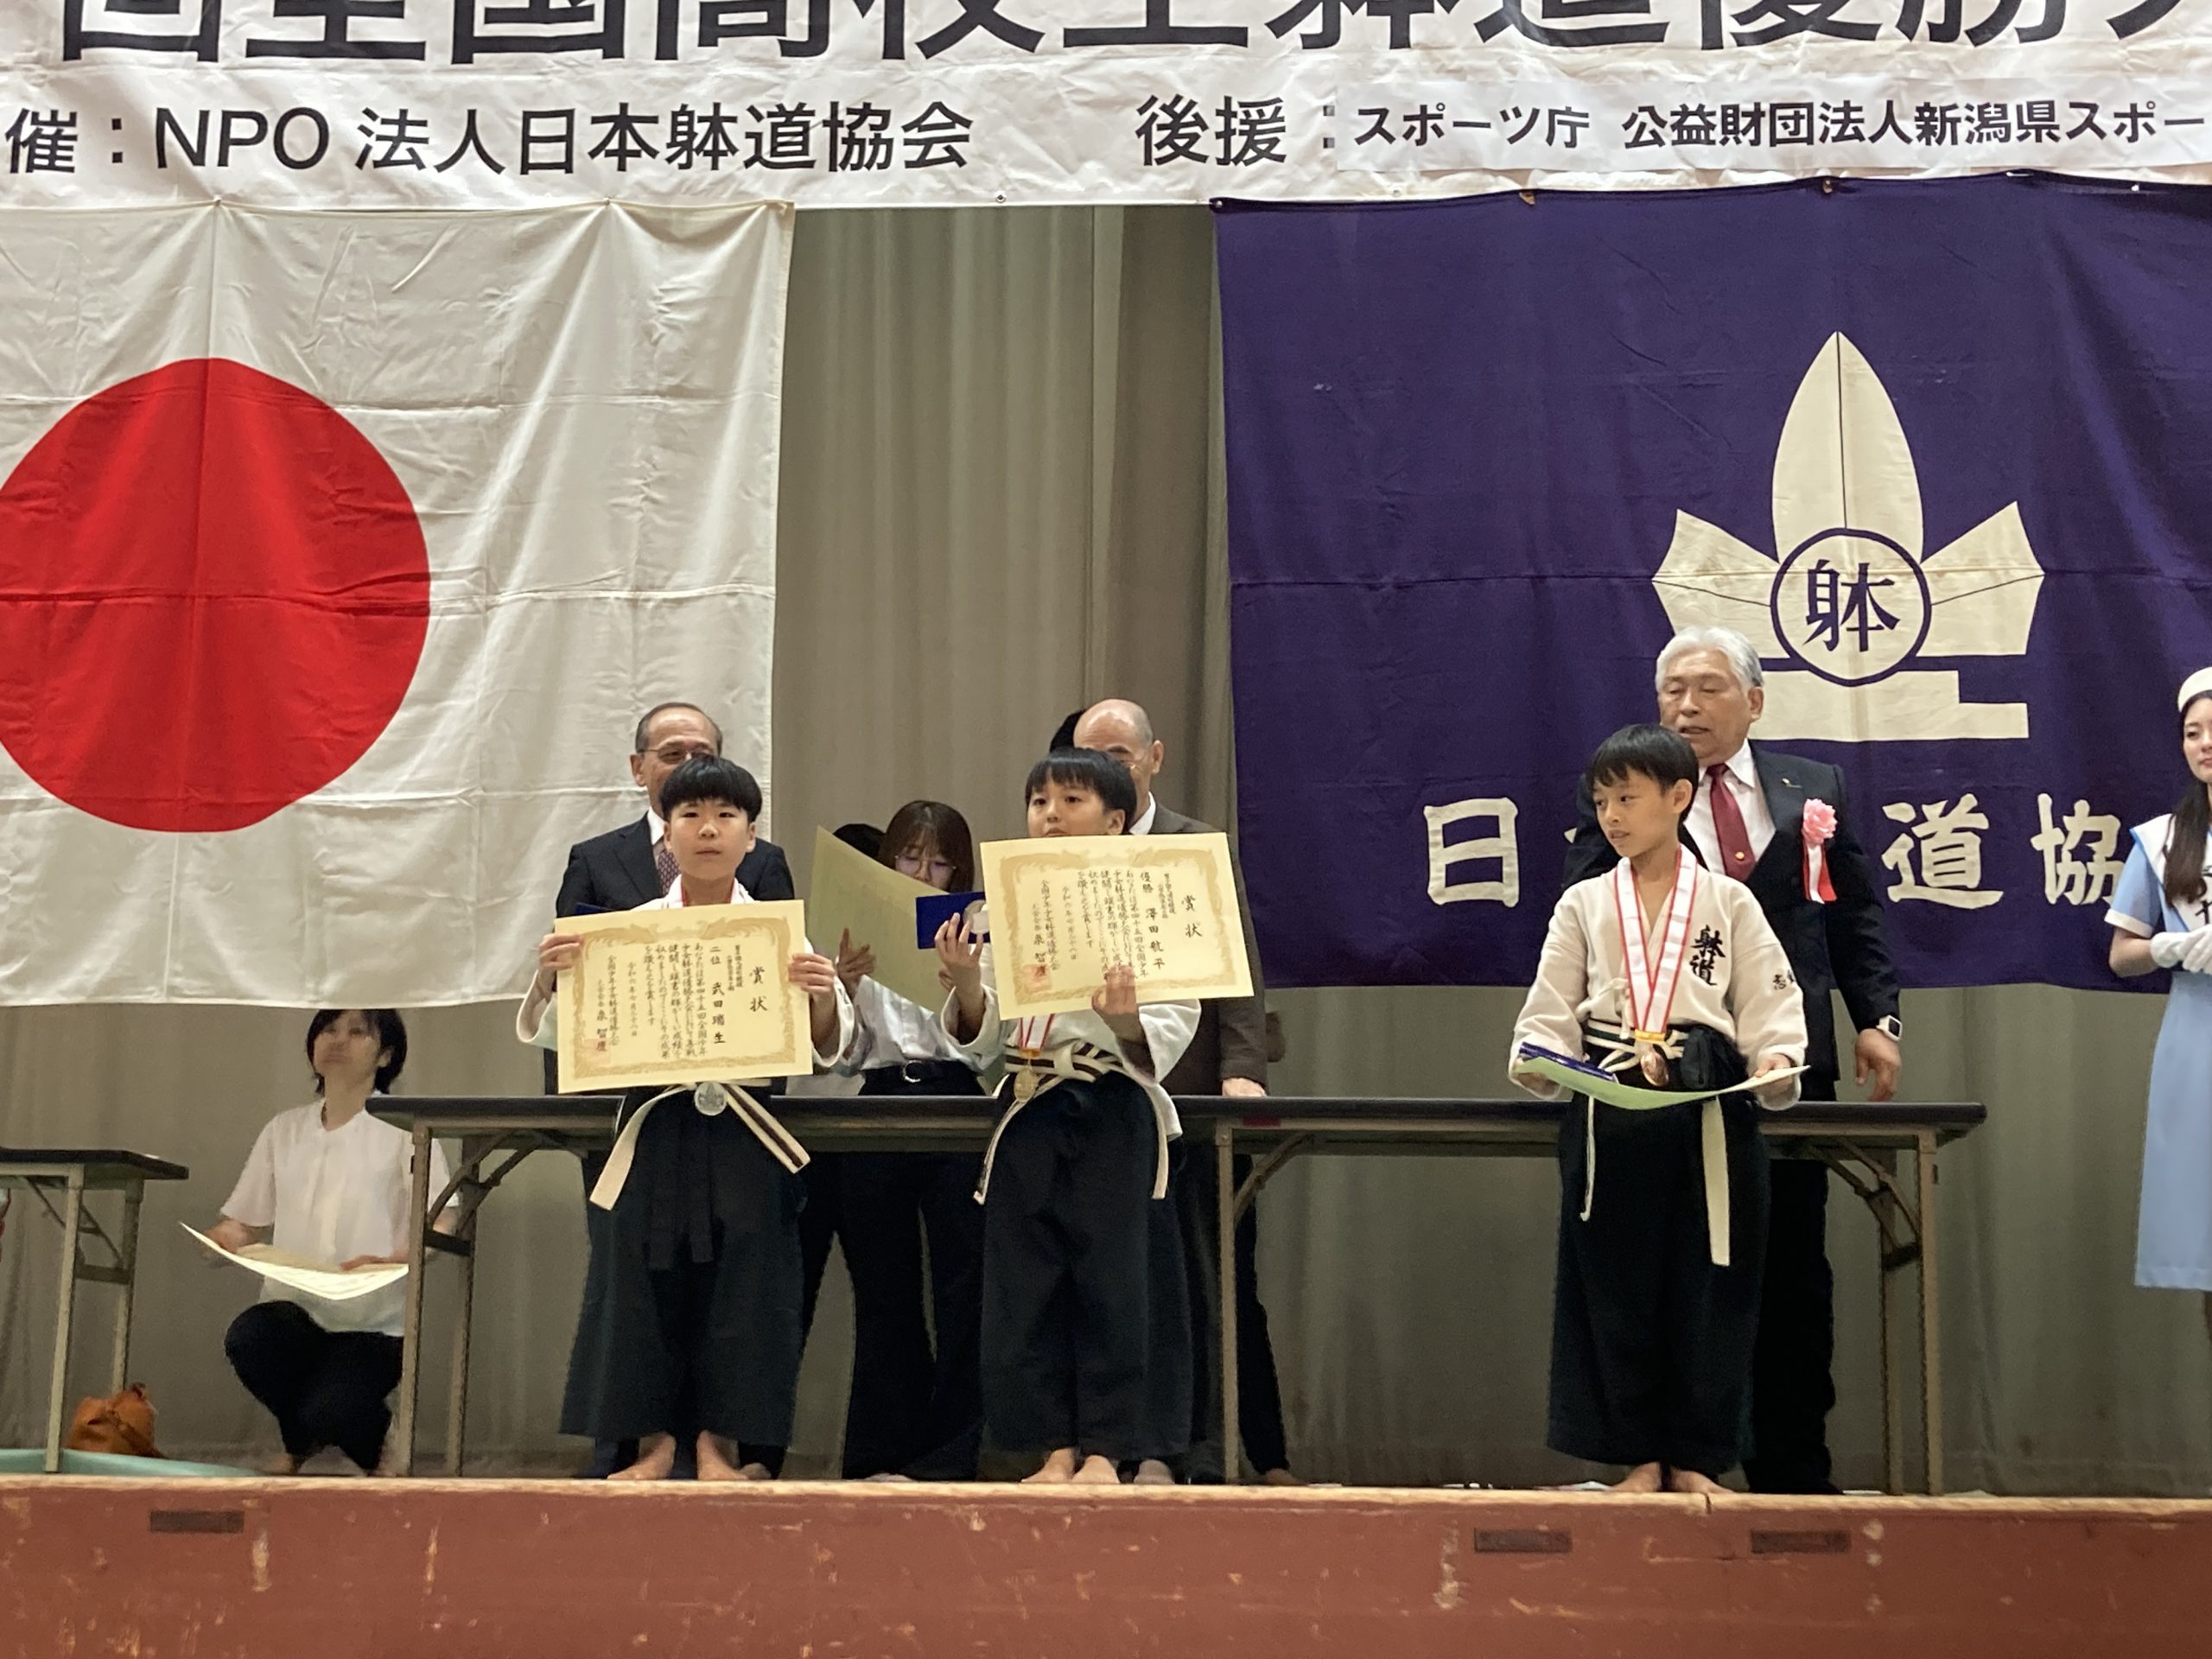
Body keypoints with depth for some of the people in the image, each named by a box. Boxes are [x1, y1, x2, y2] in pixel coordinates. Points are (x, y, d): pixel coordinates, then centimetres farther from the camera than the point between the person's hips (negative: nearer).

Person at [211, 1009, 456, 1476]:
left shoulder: (405, 1129, 1)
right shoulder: (283, 1130, 13)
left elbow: (443, 1227, -8)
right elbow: (243, 1226, 14)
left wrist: (391, 1260, -28)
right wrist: (224, 1241, -11)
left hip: (373, 1323, -4)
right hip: (294, 1310, 4)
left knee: (327, 1413, -29)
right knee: (246, 1337, -30)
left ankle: (380, 1436, 11)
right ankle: (300, 1442, 3)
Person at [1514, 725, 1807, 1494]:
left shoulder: (1728, 902, 8)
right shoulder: (1583, 906, 11)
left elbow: (1771, 1003, 3)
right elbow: (1551, 1013, 7)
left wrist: (1775, 1061, -15)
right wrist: (1540, 1061, -12)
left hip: (1711, 1112, -1)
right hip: (1608, 1116, 1)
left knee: (1706, 1283, 1)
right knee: (1617, 1284, 2)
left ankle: (1694, 1459, 12)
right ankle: (1640, 1458, 12)